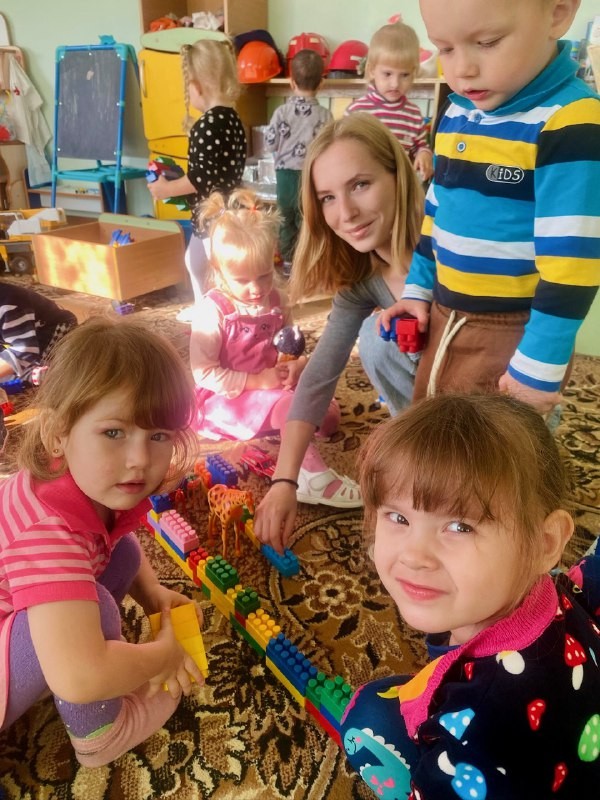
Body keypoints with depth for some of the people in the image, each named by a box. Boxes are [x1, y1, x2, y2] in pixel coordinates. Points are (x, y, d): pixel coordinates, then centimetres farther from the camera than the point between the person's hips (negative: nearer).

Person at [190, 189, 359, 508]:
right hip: (226, 399, -7)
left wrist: (297, 366, -16)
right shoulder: (213, 310, -16)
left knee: (329, 415, -1)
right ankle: (314, 479, -35)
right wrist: (257, 381, -23)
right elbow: (204, 373, -18)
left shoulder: (277, 301, 2)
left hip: (272, 386, 7)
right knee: (287, 405, -33)